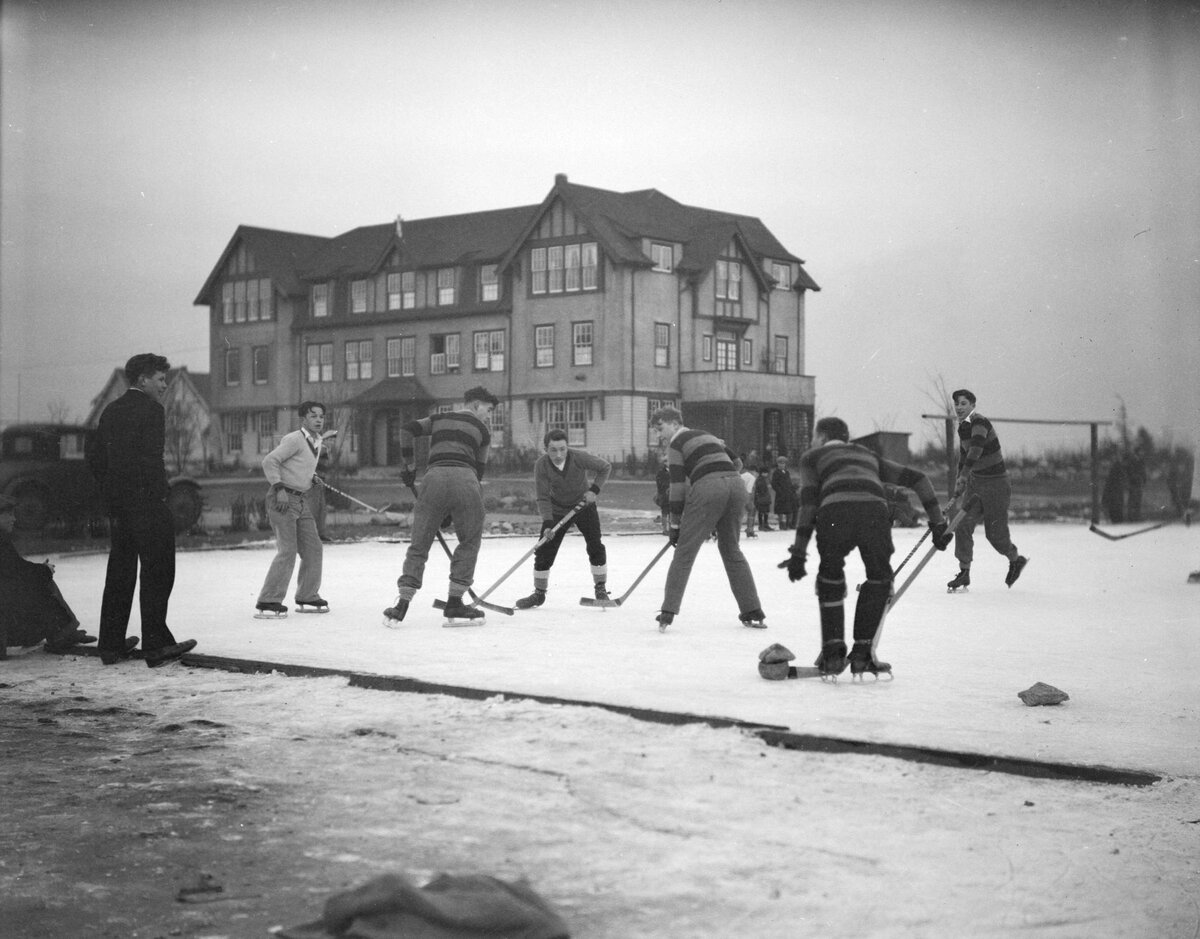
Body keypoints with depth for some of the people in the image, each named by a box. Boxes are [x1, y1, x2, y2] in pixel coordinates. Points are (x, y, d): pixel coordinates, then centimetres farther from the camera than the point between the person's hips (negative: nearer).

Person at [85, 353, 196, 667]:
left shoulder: (112, 410, 15)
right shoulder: (151, 409, -9)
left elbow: (92, 453, 16)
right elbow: (152, 457, -18)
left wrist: (111, 491, 18)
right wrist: (158, 497, -11)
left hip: (118, 505, 8)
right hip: (146, 501, -8)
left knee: (120, 573, 12)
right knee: (157, 572, -3)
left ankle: (112, 645, 15)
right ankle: (156, 645, -6)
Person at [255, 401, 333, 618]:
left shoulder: (317, 441, 13)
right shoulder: (294, 440, -13)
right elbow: (269, 461, -20)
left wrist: (313, 477, 11)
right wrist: (280, 488, -25)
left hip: (302, 501, 9)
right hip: (283, 499, -9)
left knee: (313, 549, 9)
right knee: (287, 551, -15)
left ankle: (307, 597, 23)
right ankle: (267, 603, -13)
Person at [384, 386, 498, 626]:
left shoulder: (438, 419, 26)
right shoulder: (482, 430, 19)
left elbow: (407, 430, 11)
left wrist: (409, 466, 18)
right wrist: (454, 512, 22)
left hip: (433, 477, 2)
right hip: (464, 479, -2)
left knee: (419, 544, 9)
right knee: (469, 542, 14)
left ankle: (402, 604, 1)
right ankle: (454, 605, 10)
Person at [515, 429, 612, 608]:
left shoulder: (579, 458, -25)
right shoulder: (541, 465, -23)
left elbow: (605, 467, -8)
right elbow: (543, 498, -20)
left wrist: (594, 489, -19)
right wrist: (547, 523, -31)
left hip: (583, 505, -1)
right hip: (557, 510, 1)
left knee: (595, 546, -11)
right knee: (544, 551, -4)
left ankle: (601, 589, 5)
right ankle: (539, 593, 12)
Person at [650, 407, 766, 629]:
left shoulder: (676, 444, 8)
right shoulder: (707, 436, 29)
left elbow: (678, 486, 0)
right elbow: (735, 461, 29)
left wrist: (675, 525, 1)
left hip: (708, 488, -6)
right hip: (736, 484, 6)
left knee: (685, 551, -1)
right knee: (731, 549, 18)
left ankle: (668, 613, -8)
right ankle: (753, 612, 15)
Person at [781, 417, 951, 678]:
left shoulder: (812, 457, 30)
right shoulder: (868, 455, 39)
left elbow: (808, 502, 14)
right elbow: (916, 478, 31)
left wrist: (799, 551, 10)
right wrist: (937, 522, 29)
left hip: (834, 512, -1)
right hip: (875, 511, 1)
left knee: (830, 577, 25)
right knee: (879, 579, 26)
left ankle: (833, 653, 19)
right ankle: (862, 653, 19)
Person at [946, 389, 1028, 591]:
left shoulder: (980, 423, -20)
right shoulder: (962, 427, 8)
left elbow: (975, 450, -36)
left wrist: (964, 475, -48)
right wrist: (958, 490, 23)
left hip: (995, 483, -7)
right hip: (975, 481, 7)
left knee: (995, 532, -1)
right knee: (963, 524, -7)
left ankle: (1016, 560, 28)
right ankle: (964, 572, -2)